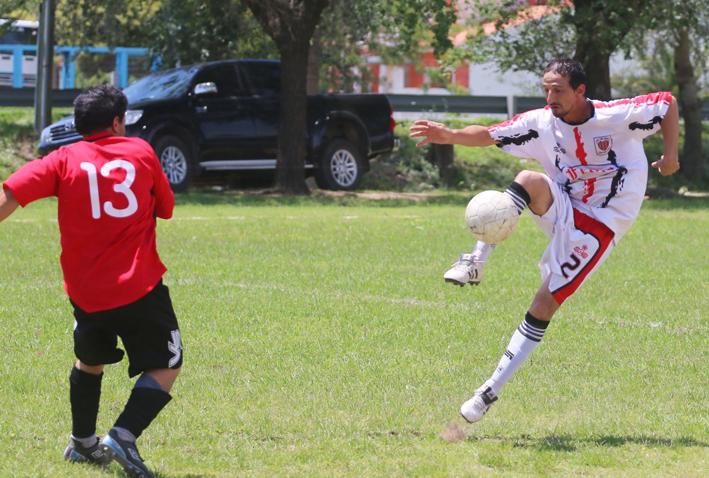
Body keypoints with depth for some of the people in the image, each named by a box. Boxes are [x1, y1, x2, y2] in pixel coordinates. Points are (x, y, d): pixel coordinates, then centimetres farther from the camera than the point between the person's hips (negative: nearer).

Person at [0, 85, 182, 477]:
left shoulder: (64, 160, 4)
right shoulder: (141, 152, 5)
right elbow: (166, 208, 16)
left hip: (86, 290, 3)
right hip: (140, 286, -3)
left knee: (89, 362, 27)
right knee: (165, 367, 5)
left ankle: (82, 443, 35)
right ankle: (123, 436, -14)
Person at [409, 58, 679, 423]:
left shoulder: (617, 116, -13)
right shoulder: (540, 122, -5)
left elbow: (668, 103, 0)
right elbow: (488, 135, -10)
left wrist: (670, 154, -8)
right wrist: (451, 136, -28)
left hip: (600, 223, -3)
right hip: (563, 211, 4)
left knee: (546, 303, -12)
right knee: (529, 180, -30)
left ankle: (492, 390, -7)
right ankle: (476, 262, -34)